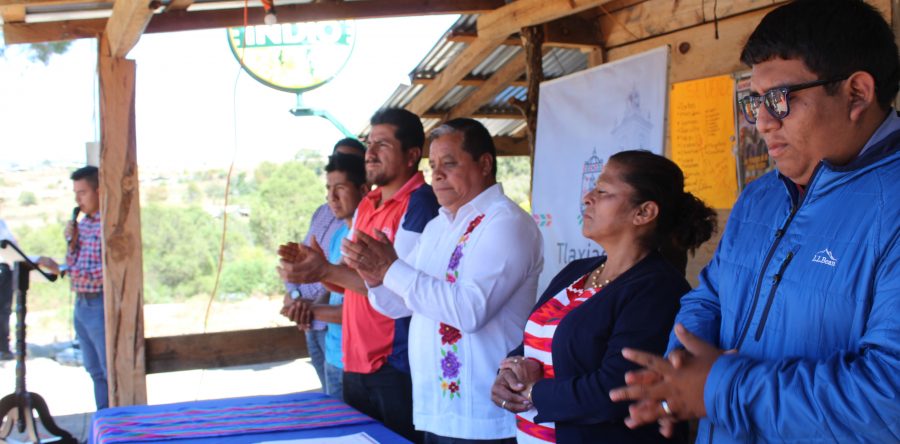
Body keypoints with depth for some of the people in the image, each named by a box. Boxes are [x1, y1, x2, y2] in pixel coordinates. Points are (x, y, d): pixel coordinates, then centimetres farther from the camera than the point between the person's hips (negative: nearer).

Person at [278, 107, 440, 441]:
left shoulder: (420, 204, -14)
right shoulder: (365, 206, 13)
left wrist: (326, 271, -25)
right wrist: (312, 267, -4)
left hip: (397, 366, -8)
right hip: (355, 362, 8)